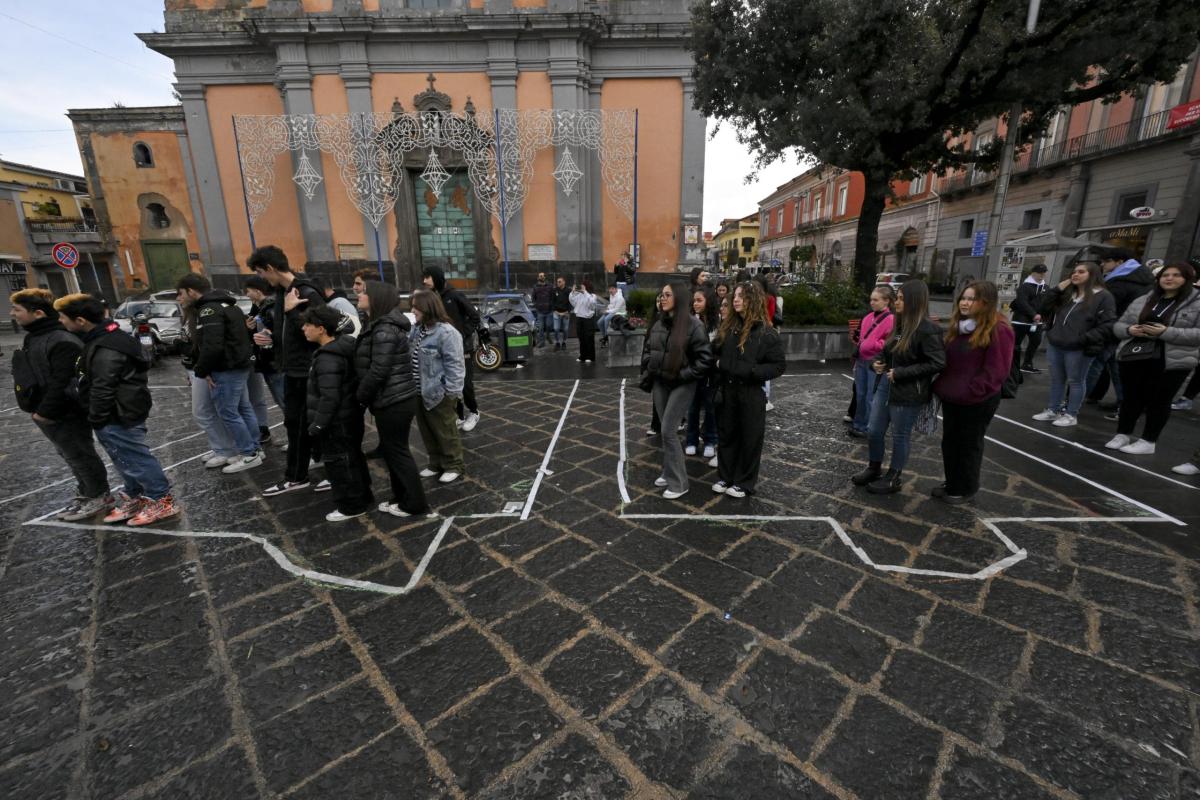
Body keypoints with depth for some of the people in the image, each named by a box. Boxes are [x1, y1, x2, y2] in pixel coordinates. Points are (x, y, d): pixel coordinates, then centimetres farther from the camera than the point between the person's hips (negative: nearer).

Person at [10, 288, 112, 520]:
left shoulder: (62, 342, -22)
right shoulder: (34, 338, 11)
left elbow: (63, 383, -26)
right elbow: (30, 377, 20)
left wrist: (45, 412, -21)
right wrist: (38, 410, 16)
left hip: (66, 416, -10)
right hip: (49, 414, 10)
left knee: (81, 457, 1)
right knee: (72, 458, 19)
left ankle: (100, 498, 13)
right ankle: (86, 493, 31)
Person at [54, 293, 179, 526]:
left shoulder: (105, 349, -25)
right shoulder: (106, 337, 9)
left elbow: (102, 390, -23)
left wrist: (95, 420, -13)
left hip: (118, 417, -10)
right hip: (122, 412, 10)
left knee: (134, 460, -1)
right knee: (127, 459, 20)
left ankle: (163, 502, 8)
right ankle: (135, 497, 33)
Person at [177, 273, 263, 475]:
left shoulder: (209, 310, -17)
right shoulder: (226, 304, 15)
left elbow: (212, 347, -26)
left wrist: (201, 371, -13)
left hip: (226, 370, -10)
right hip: (240, 365, 10)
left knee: (228, 413, -2)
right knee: (244, 409, 14)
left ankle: (249, 455, 4)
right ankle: (253, 449, 21)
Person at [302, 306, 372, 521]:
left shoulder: (327, 359, -24)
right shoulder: (343, 345, 6)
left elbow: (329, 398, -25)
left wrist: (317, 425, -17)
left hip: (337, 422, -10)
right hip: (350, 416, 10)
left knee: (339, 463, 3)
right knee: (352, 457, 19)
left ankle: (351, 506, 15)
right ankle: (362, 496, 33)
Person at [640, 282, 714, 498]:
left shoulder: (693, 324, -13)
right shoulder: (659, 323, 6)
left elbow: (705, 358, -14)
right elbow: (648, 350, 17)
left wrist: (684, 375, -15)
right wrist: (646, 373, 9)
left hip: (681, 385, -6)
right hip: (659, 383, 6)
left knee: (668, 431, -8)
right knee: (666, 430, 13)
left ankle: (678, 483, 6)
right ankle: (669, 473, 28)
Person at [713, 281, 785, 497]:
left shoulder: (766, 332, -10)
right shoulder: (727, 326, 5)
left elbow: (779, 365, -10)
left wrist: (751, 372, -22)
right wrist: (717, 385, 3)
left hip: (751, 394, -5)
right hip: (727, 391, 5)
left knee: (749, 439, 7)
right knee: (726, 435, 14)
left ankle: (744, 482, 22)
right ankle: (725, 477, 30)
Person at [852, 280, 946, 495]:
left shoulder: (927, 329, -17)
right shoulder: (900, 324, 7)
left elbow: (938, 363, -21)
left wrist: (901, 373, -21)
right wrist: (879, 363, 0)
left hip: (908, 393, -7)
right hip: (885, 386, 7)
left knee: (899, 436, 8)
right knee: (874, 431, 13)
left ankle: (894, 478, 25)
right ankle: (874, 469, 33)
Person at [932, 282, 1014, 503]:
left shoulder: (998, 330, -16)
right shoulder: (957, 326, 9)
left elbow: (997, 370, -19)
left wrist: (970, 392, -20)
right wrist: (940, 385, 7)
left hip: (977, 402, -7)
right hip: (951, 398, 7)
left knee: (969, 445, 7)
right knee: (949, 442, 16)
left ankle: (965, 489, 24)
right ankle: (951, 483, 32)